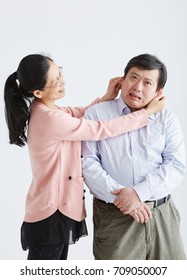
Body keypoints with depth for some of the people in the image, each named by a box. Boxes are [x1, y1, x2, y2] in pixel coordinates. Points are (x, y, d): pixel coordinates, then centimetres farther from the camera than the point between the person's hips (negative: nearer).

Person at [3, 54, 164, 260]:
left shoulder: (43, 110, 4)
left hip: (57, 206, 10)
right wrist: (147, 112, -11)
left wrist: (106, 98, 0)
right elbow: (102, 130, -21)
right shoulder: (51, 119, -26)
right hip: (51, 214, -10)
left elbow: (80, 114, 16)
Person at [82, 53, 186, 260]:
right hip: (113, 214, -2)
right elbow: (88, 163, -6)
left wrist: (139, 193, -15)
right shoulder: (97, 114, 2)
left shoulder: (166, 118, 7)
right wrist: (120, 195, -15)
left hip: (162, 213, 2)